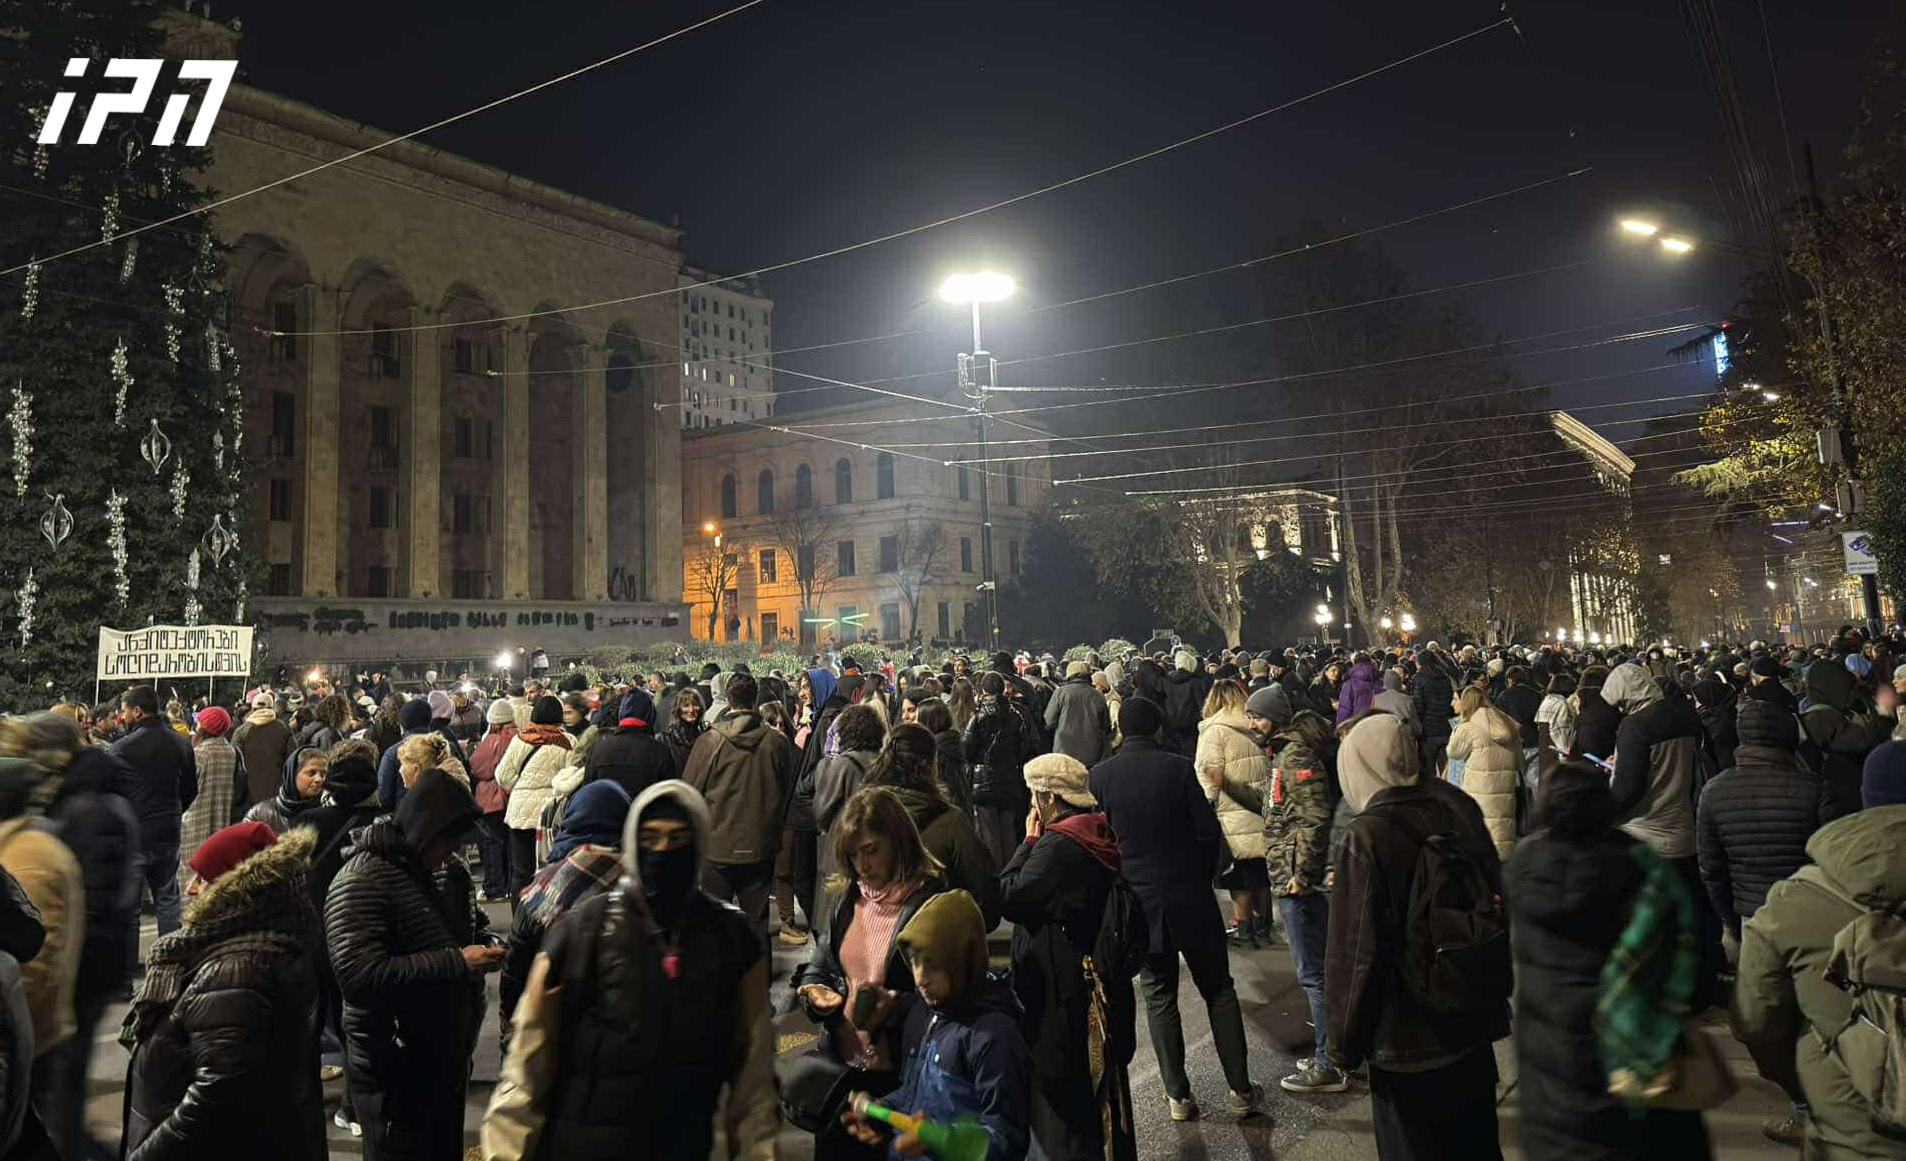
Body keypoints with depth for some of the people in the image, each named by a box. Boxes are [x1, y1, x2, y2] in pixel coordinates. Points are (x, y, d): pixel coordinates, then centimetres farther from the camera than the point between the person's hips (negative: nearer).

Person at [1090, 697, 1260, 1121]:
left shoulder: (1099, 776, -6)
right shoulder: (1178, 768, -11)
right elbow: (1208, 830, -9)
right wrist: (1202, 876, 7)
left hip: (1136, 901, 1)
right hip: (1189, 896, -1)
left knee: (1159, 996, 13)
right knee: (1219, 990, 13)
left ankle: (1178, 1094, 17)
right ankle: (1240, 1089, 18)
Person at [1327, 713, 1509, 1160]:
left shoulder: (1365, 838, -21)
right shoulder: (1454, 815, -4)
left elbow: (1357, 953, -19)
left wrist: (1344, 1045, -7)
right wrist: (1495, 997, 24)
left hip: (1408, 1042, -6)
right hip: (1475, 1026, 6)